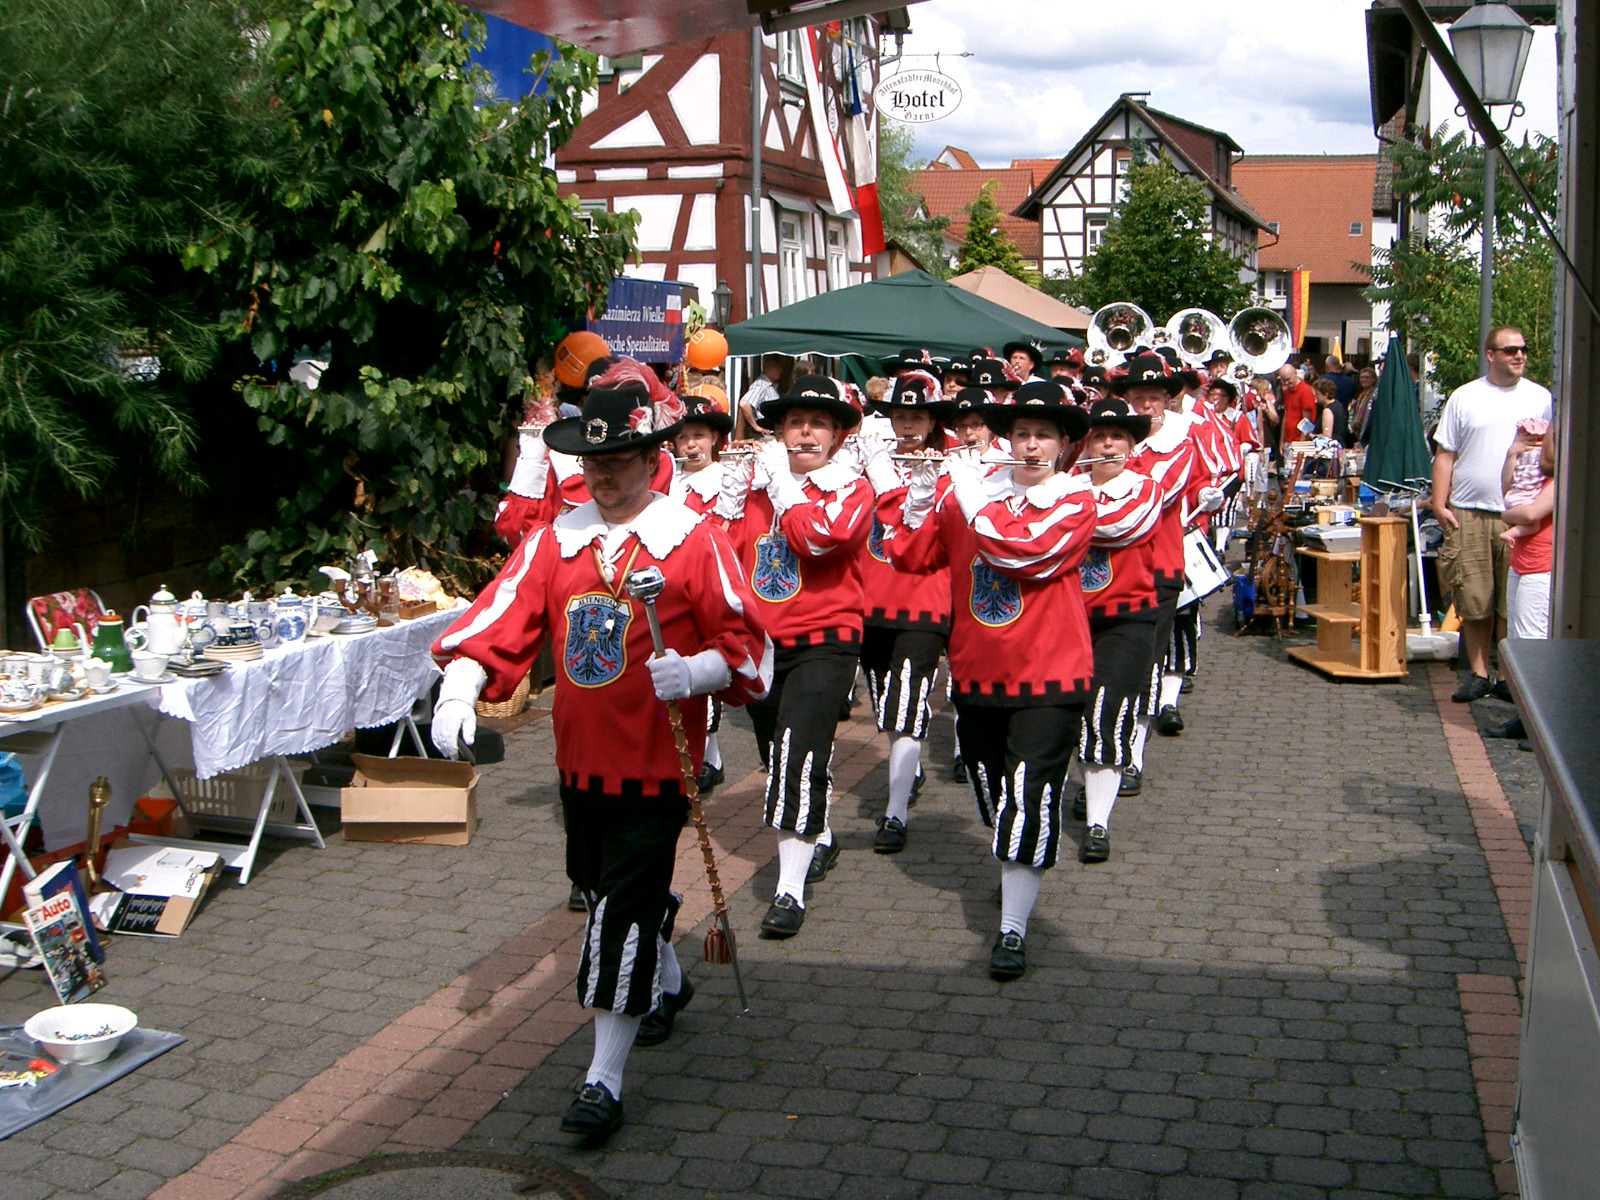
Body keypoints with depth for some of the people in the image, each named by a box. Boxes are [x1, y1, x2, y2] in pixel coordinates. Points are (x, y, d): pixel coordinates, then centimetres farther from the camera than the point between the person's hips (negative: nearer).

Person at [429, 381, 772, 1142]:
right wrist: (460, 684, -18)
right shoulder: (556, 539, 5)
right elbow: (503, 617, -3)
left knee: (626, 906, -5)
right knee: (602, 884, 22)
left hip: (655, 762, -6)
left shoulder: (694, 540, -8)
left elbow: (746, 643, -9)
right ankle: (669, 982, 51)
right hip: (579, 758, 6)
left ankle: (605, 1078, 3)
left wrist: (696, 671, -28)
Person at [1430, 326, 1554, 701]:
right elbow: (1445, 454, 7)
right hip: (1469, 514, 0)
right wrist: (1439, 503, -2)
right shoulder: (1465, 397, 6)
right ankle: (1478, 673, 14)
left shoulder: (1540, 399, 7)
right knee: (1473, 600, 4)